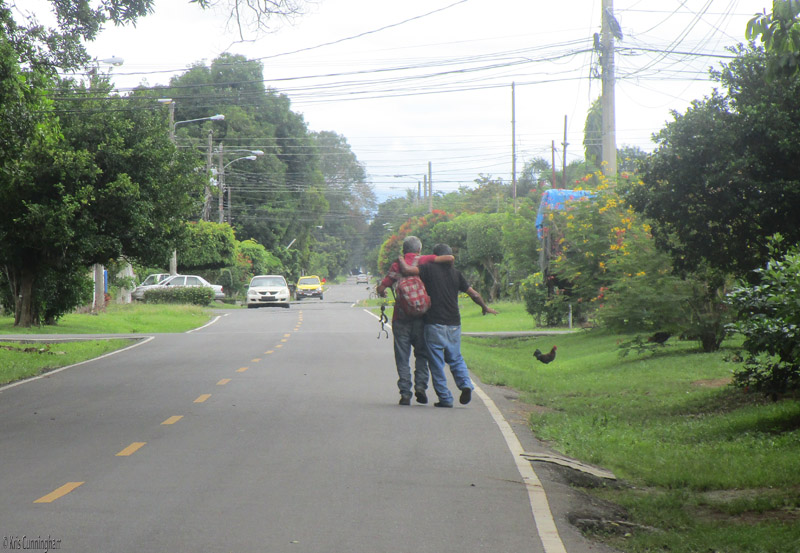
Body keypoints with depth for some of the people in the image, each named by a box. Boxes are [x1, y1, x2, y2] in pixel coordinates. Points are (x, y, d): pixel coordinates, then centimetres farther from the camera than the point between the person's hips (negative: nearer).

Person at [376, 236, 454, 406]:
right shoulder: (424, 261, 0)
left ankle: (405, 393, -1)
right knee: (422, 353, 16)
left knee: (402, 356, 5)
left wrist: (382, 293, 23)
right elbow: (450, 258, -9)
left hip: (400, 317, 0)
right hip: (420, 316, 0)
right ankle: (421, 385, 0)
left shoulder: (397, 266, 3)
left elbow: (381, 288, 0)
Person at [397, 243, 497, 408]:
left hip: (434, 324, -4)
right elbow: (474, 294, 11)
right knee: (455, 358, 19)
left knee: (436, 362, 4)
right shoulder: (456, 273, 7)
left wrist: (400, 259, 7)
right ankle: (466, 384, -4)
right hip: (454, 323, 4)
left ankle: (445, 398, 2)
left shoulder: (429, 269, -4)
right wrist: (485, 307, 28)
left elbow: (406, 269, -15)